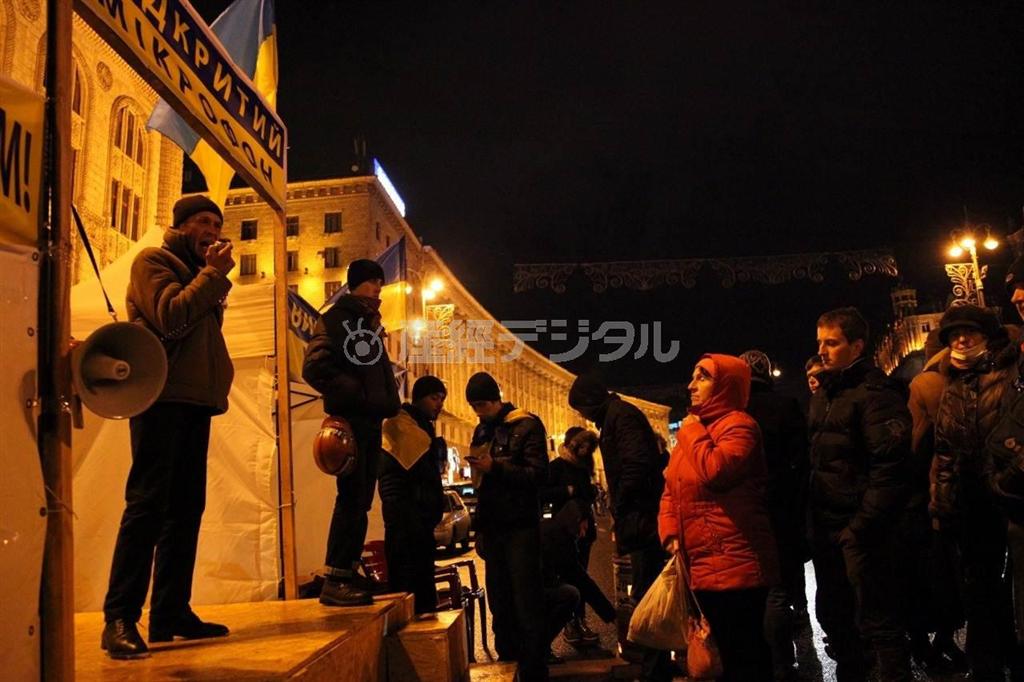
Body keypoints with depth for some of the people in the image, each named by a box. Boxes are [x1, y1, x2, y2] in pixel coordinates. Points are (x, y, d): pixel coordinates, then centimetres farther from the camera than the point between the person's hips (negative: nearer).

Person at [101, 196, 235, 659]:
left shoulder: (196, 272, 26)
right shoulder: (153, 260, 3)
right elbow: (170, 317, -13)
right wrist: (213, 274, -6)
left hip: (195, 399, 8)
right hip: (163, 396, -8)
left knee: (185, 508, 6)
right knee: (147, 504, -13)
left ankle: (170, 612, 11)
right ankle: (120, 618, -10)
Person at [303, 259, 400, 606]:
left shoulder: (371, 323, 22)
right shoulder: (337, 318, -4)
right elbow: (315, 367, -16)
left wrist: (388, 404, 12)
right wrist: (354, 393, -16)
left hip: (370, 421, 9)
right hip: (350, 420, -9)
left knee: (360, 501, 10)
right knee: (351, 498, -11)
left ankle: (349, 572, 18)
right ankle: (334, 581, -6)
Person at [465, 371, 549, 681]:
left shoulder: (527, 426, -5)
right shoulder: (481, 431, 14)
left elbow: (538, 473, -13)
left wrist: (495, 467, -23)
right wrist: (480, 528, 16)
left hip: (520, 527, -6)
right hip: (492, 527, 6)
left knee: (527, 604, -4)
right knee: (499, 604, 9)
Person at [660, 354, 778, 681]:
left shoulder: (737, 424, -10)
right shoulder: (696, 427, 17)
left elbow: (715, 470, -28)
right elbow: (672, 489, 17)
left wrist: (692, 432, -12)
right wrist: (670, 532, 1)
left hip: (734, 564, -9)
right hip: (702, 565, 9)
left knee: (742, 651, -4)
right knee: (727, 648, 16)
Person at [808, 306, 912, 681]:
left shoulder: (876, 392, -12)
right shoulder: (823, 393, 14)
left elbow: (889, 468, -18)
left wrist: (861, 525, -20)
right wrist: (814, 518, 13)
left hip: (859, 527, -8)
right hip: (825, 525, 8)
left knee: (877, 620, 1)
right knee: (833, 613, 17)